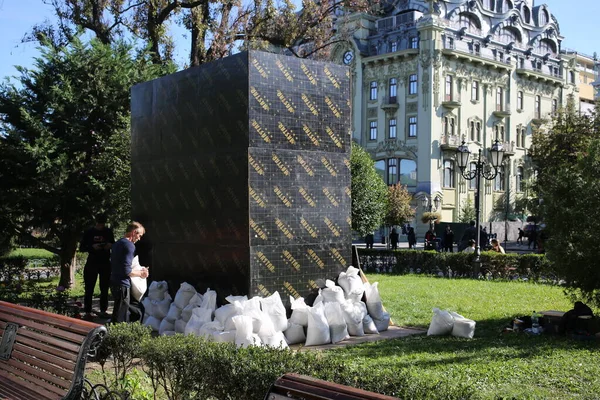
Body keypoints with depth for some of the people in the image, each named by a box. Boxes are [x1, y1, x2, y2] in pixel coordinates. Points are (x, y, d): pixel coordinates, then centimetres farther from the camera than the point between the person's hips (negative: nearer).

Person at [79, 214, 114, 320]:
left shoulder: (108, 231, 7)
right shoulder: (89, 232, -1)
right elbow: (81, 248, -1)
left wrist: (110, 245, -8)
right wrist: (92, 247, -19)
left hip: (105, 263, 3)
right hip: (92, 263, -3)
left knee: (105, 288, 6)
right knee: (89, 288, -5)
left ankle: (103, 311, 14)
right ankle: (87, 312, -3)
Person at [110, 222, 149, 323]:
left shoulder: (117, 243, 15)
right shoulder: (129, 245, -14)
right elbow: (127, 271, -20)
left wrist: (138, 270, 20)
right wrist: (140, 273, -3)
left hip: (114, 282, 9)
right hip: (122, 285, -9)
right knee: (121, 319, -5)